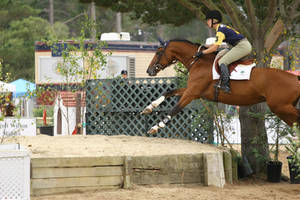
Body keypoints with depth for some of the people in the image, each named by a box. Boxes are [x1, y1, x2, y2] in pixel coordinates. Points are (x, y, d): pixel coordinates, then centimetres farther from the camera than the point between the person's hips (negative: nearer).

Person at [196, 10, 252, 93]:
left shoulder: (220, 31, -11)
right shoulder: (223, 27, 20)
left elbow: (214, 48, -16)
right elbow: (217, 44, 29)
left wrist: (202, 52, -7)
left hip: (242, 46, -10)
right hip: (247, 45, 10)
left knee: (222, 61, -15)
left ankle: (225, 84, -27)